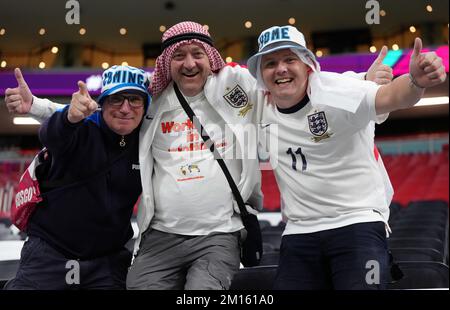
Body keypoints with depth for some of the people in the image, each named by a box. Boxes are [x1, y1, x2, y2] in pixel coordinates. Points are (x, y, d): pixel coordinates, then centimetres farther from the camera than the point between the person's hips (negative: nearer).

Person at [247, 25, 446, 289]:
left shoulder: (334, 91, -14)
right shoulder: (261, 109, 3)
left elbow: (388, 97, -32)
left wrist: (416, 81, -52)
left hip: (358, 223, -5)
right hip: (299, 233, 5)